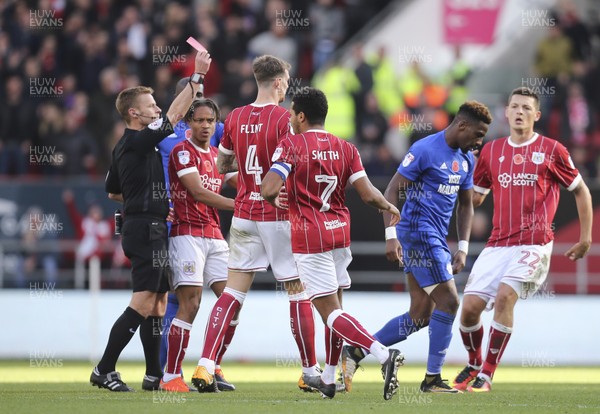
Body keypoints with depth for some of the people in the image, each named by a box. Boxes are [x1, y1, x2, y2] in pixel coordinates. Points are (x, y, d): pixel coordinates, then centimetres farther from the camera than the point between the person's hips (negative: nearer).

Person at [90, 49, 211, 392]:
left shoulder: (125, 146, 15)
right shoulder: (138, 142, -14)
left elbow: (113, 192, 25)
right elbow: (176, 114, -17)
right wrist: (198, 76, -13)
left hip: (146, 229, 10)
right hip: (147, 230, -10)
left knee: (158, 301, 11)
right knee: (144, 303, -12)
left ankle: (154, 375, 14)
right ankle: (104, 370, -13)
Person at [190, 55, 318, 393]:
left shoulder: (236, 118, 5)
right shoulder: (284, 118, -13)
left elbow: (223, 165, 17)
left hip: (244, 215, 5)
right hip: (279, 217, -5)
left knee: (234, 291, 6)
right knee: (299, 292, 6)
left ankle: (205, 365, -7)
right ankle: (311, 372, 12)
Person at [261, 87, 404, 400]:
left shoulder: (291, 145, -9)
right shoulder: (345, 149, 5)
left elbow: (269, 189, -18)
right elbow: (368, 194, -1)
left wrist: (274, 200, 5)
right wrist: (389, 207, 19)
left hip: (309, 237, -6)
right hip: (340, 233, 6)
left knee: (330, 312, -7)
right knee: (333, 307, 18)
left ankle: (384, 354, -27)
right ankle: (328, 379, 26)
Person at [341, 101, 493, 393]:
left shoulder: (466, 159, 13)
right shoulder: (425, 150, -13)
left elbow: (466, 205, 21)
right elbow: (392, 191, -13)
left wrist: (463, 248, 12)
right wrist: (391, 236, -20)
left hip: (437, 239, 9)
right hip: (418, 234, -9)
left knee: (420, 316, 7)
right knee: (448, 301, -10)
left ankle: (355, 352, 14)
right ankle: (432, 378, -1)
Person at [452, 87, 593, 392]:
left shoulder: (551, 150, 2)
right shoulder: (491, 151, 12)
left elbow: (580, 190, 12)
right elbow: (475, 196, 24)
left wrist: (585, 238, 9)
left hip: (533, 244, -4)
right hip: (497, 244, 4)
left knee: (504, 296, -24)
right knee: (470, 306, -6)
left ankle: (487, 374, -15)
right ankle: (474, 364, 22)